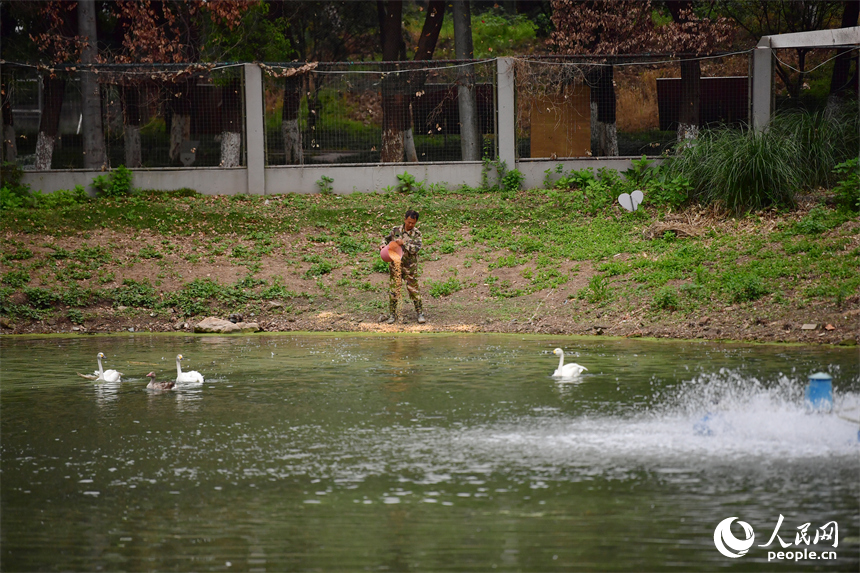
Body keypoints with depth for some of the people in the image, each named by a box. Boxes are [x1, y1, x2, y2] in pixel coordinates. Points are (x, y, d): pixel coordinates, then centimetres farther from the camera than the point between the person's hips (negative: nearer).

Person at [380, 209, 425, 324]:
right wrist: (383, 245, -2)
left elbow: (416, 248, -16)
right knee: (393, 290, 6)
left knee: (414, 290, 1)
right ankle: (392, 314, 16)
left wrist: (404, 244, -24)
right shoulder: (396, 230, 2)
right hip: (395, 266, 2)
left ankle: (420, 313, 12)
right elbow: (387, 239, 18)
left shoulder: (416, 234, -4)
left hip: (410, 267, -2)